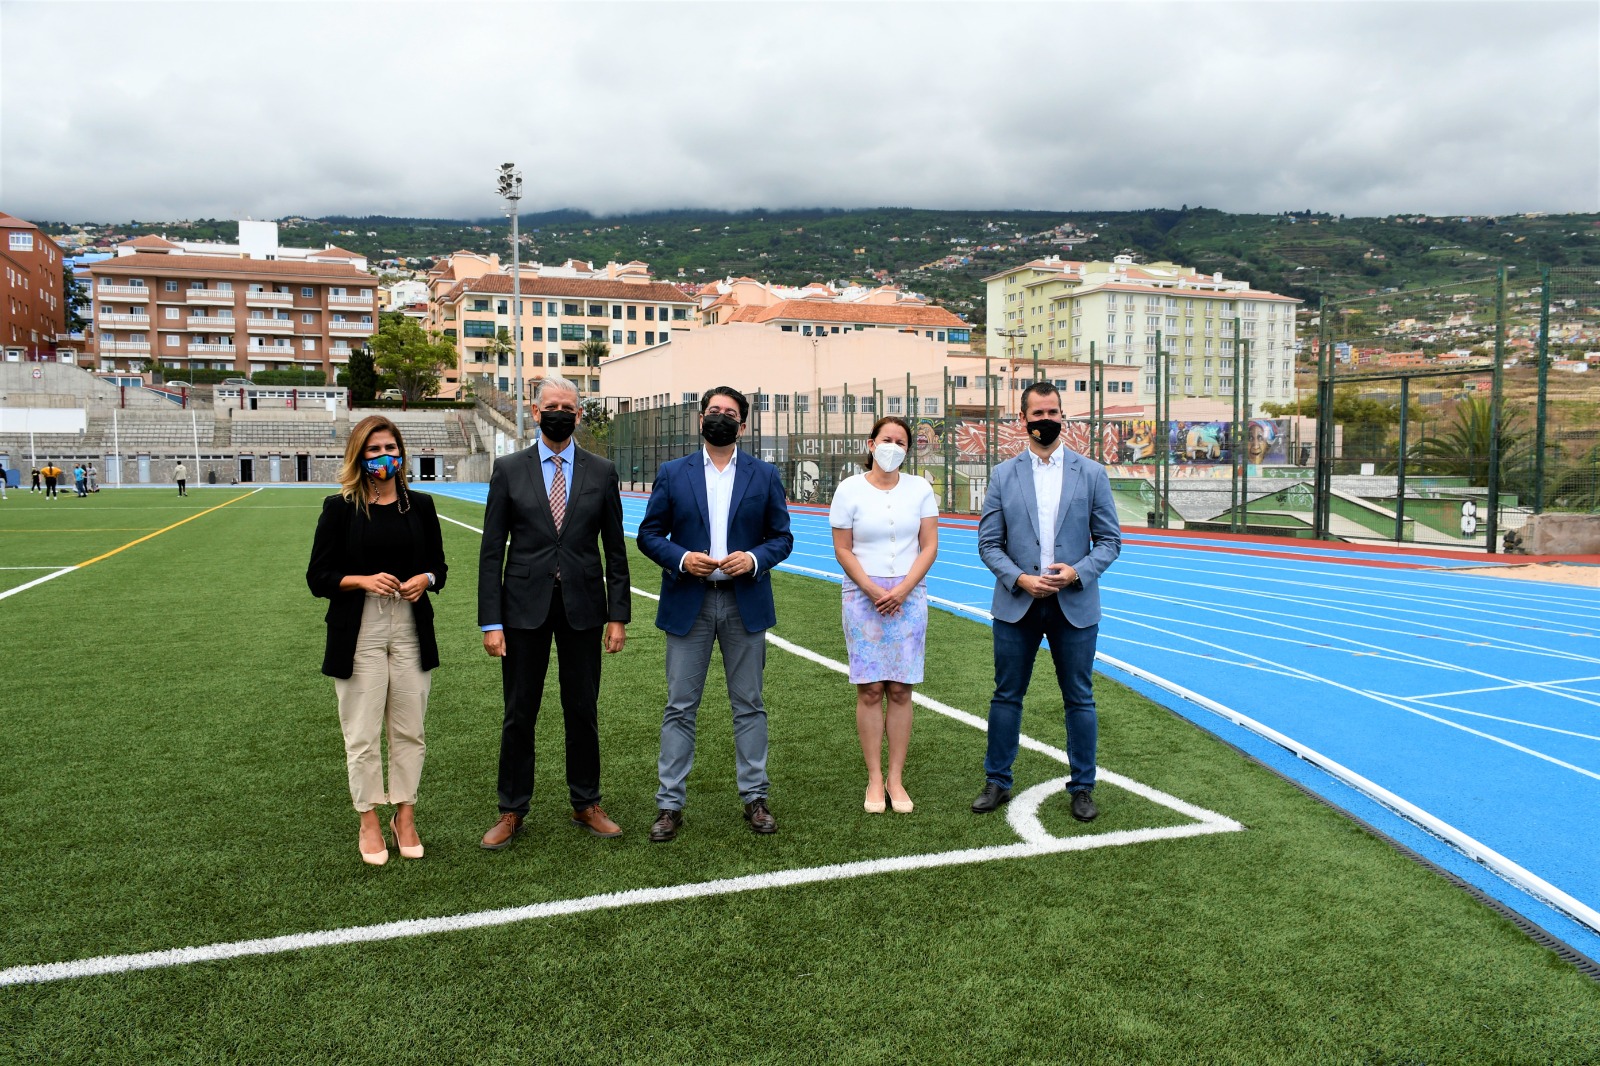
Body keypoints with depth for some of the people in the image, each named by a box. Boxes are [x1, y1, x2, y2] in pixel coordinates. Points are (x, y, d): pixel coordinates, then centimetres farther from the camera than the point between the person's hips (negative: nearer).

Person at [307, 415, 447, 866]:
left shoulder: (420, 504, 6)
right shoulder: (339, 508, -1)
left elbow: (439, 565, 13)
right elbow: (318, 576, -1)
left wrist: (425, 579, -9)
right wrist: (362, 580, -17)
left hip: (411, 631, 2)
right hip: (358, 634, -2)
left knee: (408, 729, 8)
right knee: (362, 734, 5)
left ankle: (405, 816, 23)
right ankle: (368, 821, 20)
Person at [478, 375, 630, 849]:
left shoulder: (601, 472, 4)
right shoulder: (509, 470, 1)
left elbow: (615, 549, 6)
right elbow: (492, 551, 0)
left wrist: (618, 615, 1)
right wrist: (490, 622, -6)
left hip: (582, 607, 1)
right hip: (525, 608, -1)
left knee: (583, 712, 10)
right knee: (519, 714, 7)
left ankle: (586, 805, 25)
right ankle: (512, 811, 22)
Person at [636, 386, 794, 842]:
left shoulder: (765, 475, 7)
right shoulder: (672, 474, 6)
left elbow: (782, 537, 6)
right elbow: (649, 534, 5)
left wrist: (755, 559, -13)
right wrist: (680, 558, -14)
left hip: (745, 603, 1)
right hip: (688, 603, 0)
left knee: (749, 705, 8)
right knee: (680, 706, 2)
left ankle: (755, 798, 19)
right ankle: (670, 804, 11)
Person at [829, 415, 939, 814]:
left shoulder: (920, 489, 4)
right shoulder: (849, 490, -1)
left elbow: (929, 546, 2)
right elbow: (842, 550, -1)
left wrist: (902, 591, -10)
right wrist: (873, 591, -11)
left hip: (909, 597, 2)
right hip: (863, 597, -1)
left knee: (900, 690, 3)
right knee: (870, 690, -1)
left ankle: (896, 778, 12)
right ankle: (874, 779, 9)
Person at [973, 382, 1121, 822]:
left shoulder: (1091, 473, 2)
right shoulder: (1004, 475, 3)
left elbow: (1109, 540, 2)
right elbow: (988, 542, 2)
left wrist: (1078, 572, -15)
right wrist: (1020, 579, -14)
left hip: (1074, 605, 0)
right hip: (1016, 604, 1)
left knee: (1079, 699, 7)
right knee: (1007, 695, 8)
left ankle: (1082, 787, 21)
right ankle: (997, 781, 22)